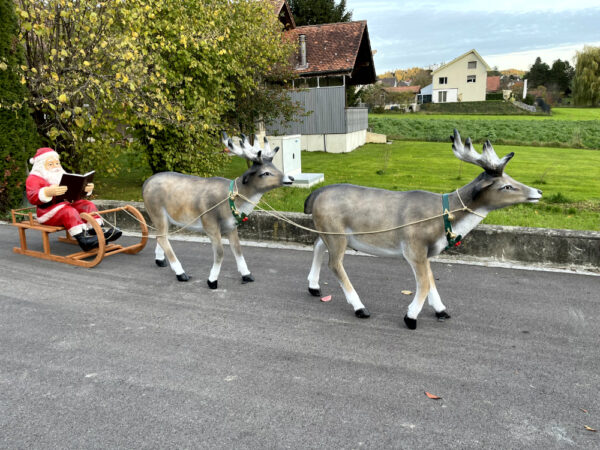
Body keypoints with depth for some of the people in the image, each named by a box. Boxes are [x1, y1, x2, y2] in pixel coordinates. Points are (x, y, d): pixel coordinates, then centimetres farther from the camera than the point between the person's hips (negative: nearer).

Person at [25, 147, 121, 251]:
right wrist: (48, 192, -40)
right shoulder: (34, 179, -2)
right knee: (68, 211, -34)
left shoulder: (62, 176, 22)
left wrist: (86, 189, -2)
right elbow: (32, 197, -20)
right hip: (48, 212, -8)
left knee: (87, 205, -7)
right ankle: (82, 238, -47)